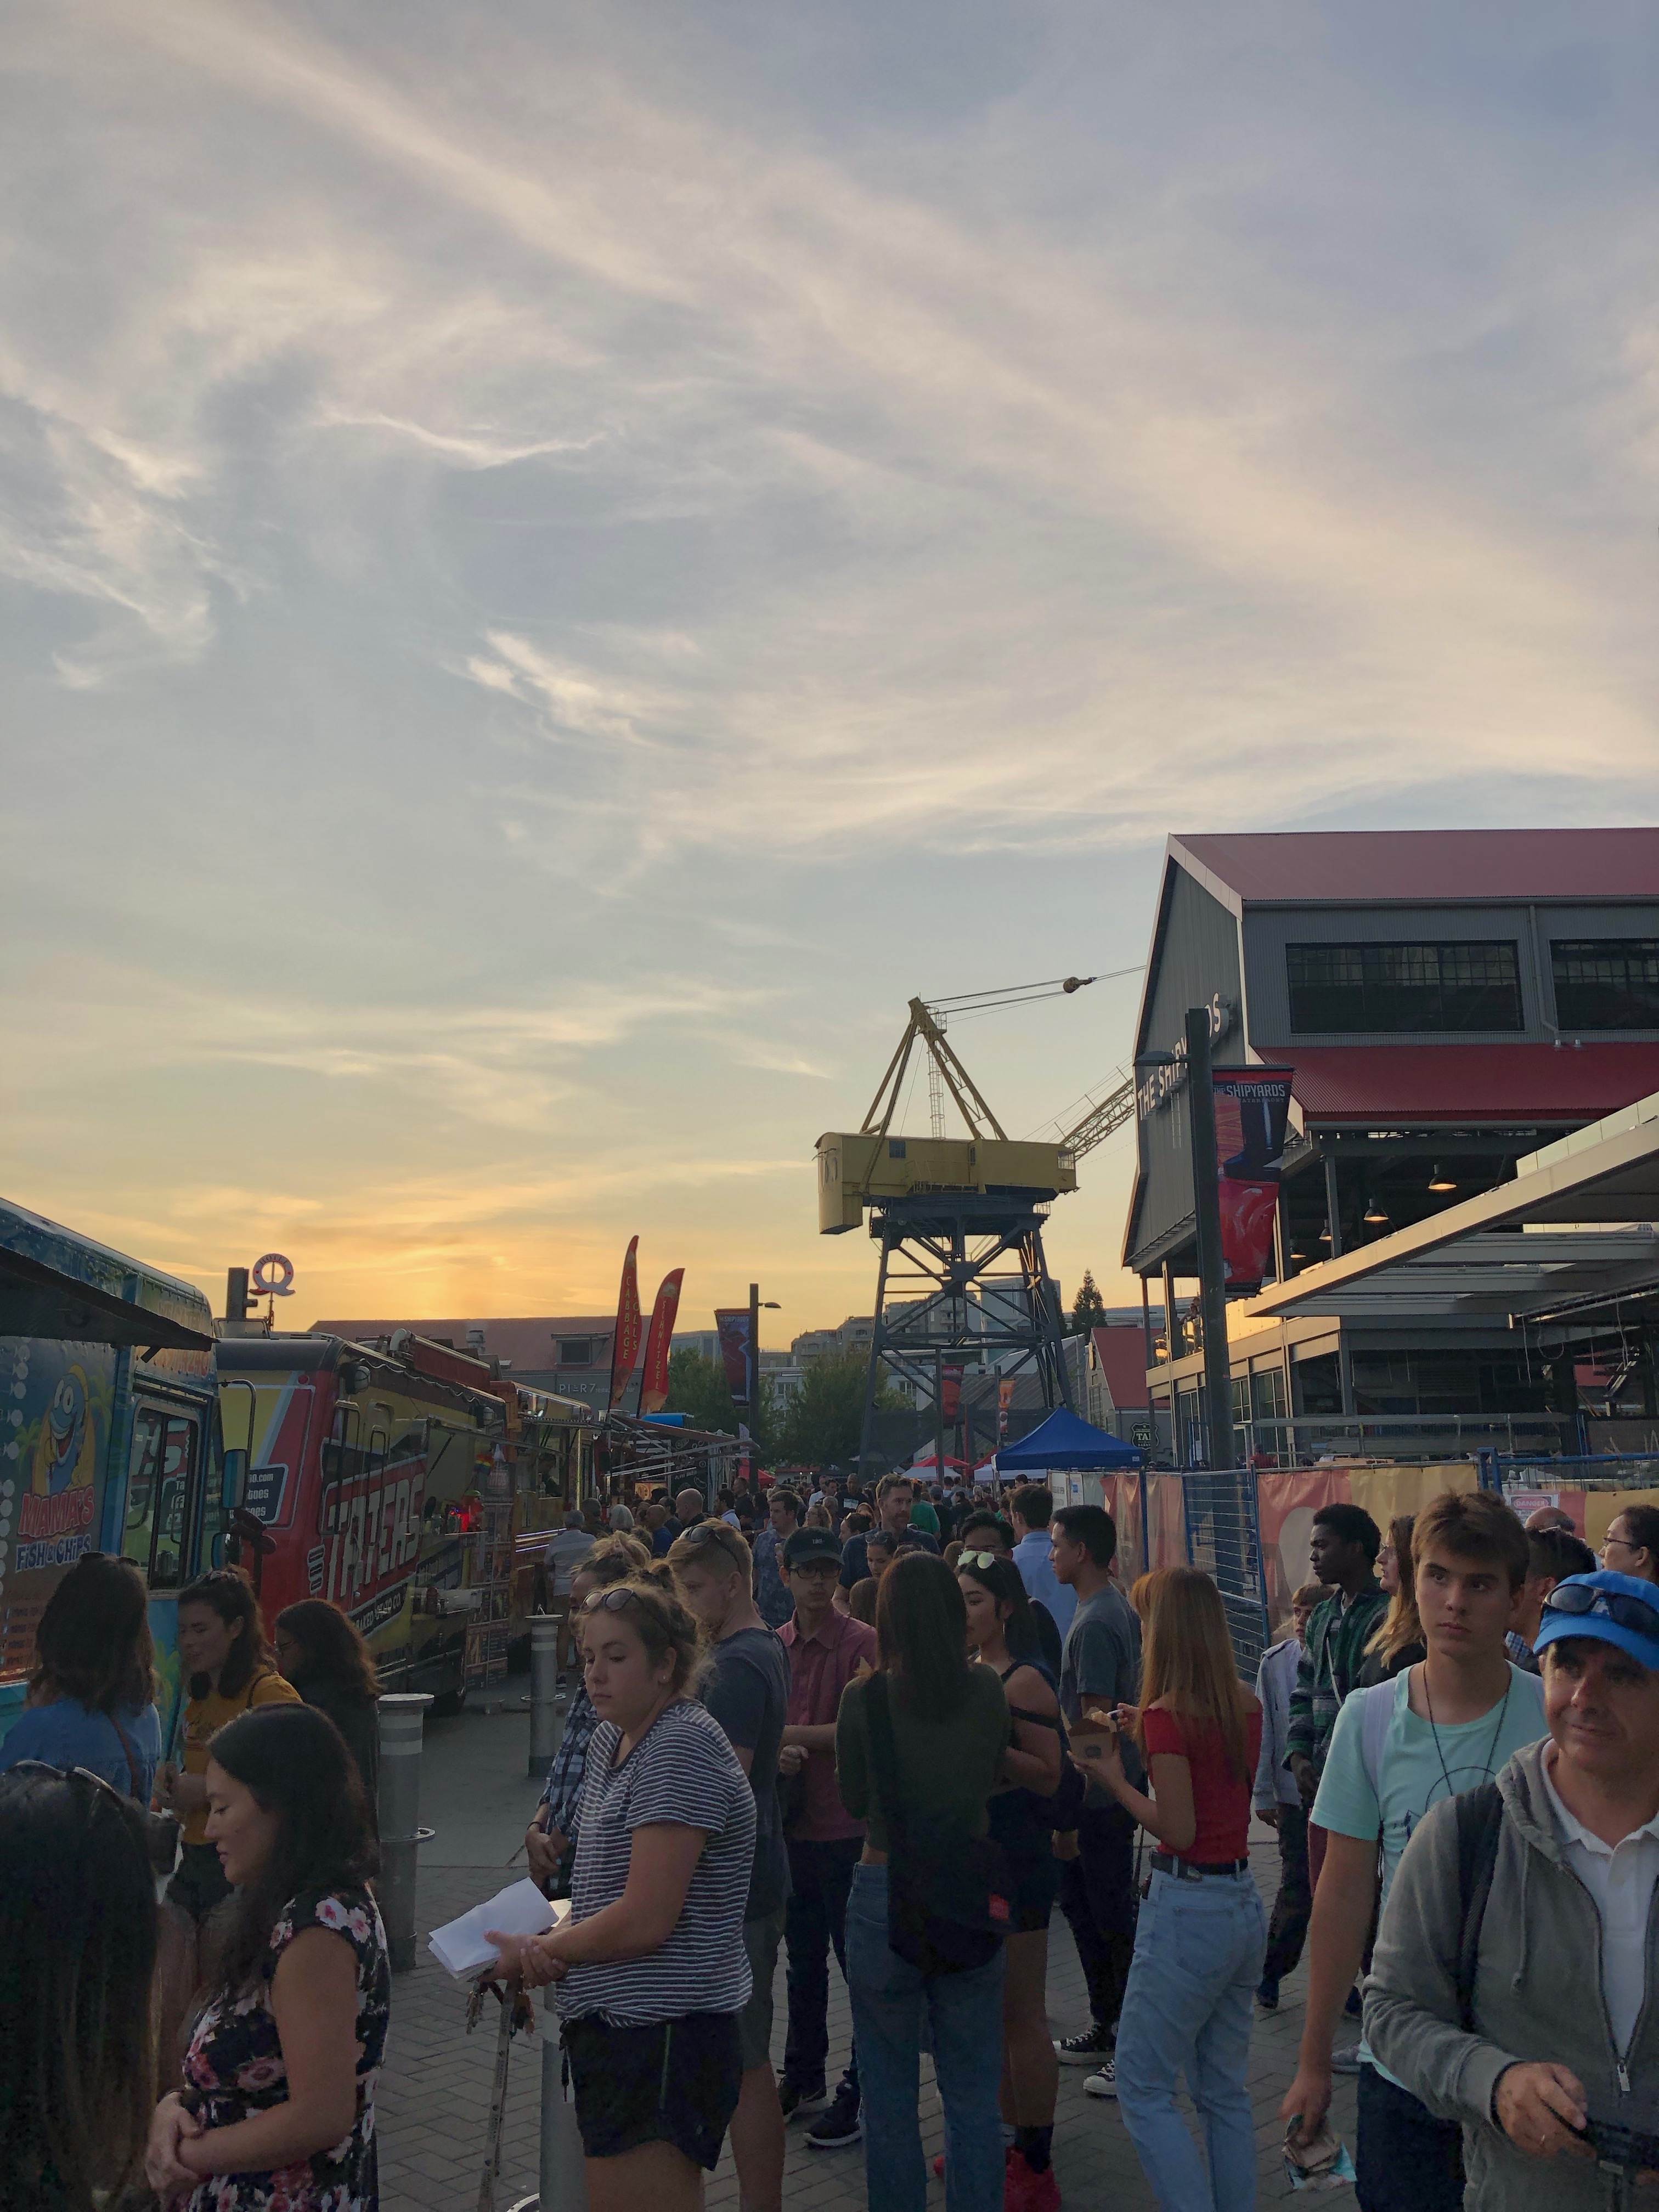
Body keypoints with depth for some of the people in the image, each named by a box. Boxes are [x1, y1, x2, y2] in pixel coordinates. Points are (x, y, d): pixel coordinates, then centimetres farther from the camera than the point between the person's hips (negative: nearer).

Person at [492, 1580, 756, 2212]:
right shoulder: (610, 1739, 10)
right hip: (613, 2027, 9)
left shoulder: (681, 1749, -19)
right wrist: (552, 1949, -5)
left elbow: (645, 1920, -22)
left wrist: (539, 1949, -8)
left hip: (663, 2036, -9)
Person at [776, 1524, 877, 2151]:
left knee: (858, 1960, 5)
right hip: (793, 1824, 6)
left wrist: (788, 1734, -13)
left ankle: (860, 2093, 18)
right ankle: (803, 2077, 35)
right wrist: (777, 1752, -15)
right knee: (803, 1957, 19)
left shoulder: (863, 1642, -13)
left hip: (849, 1827, -6)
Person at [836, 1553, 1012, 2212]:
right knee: (972, 2091, 16)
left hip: (887, 1897, -2)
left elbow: (854, 1800, -1)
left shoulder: (865, 1699, -14)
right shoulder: (987, 1691, -8)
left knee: (889, 2091, 15)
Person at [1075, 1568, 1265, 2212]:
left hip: (1188, 1911, -8)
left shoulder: (1169, 1713, -18)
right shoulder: (1245, 1707, 3)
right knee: (1225, 2091, 18)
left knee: (1143, 2090, 5)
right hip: (1244, 1904, 8)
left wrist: (1114, 1776, -7)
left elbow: (1178, 1830, -18)